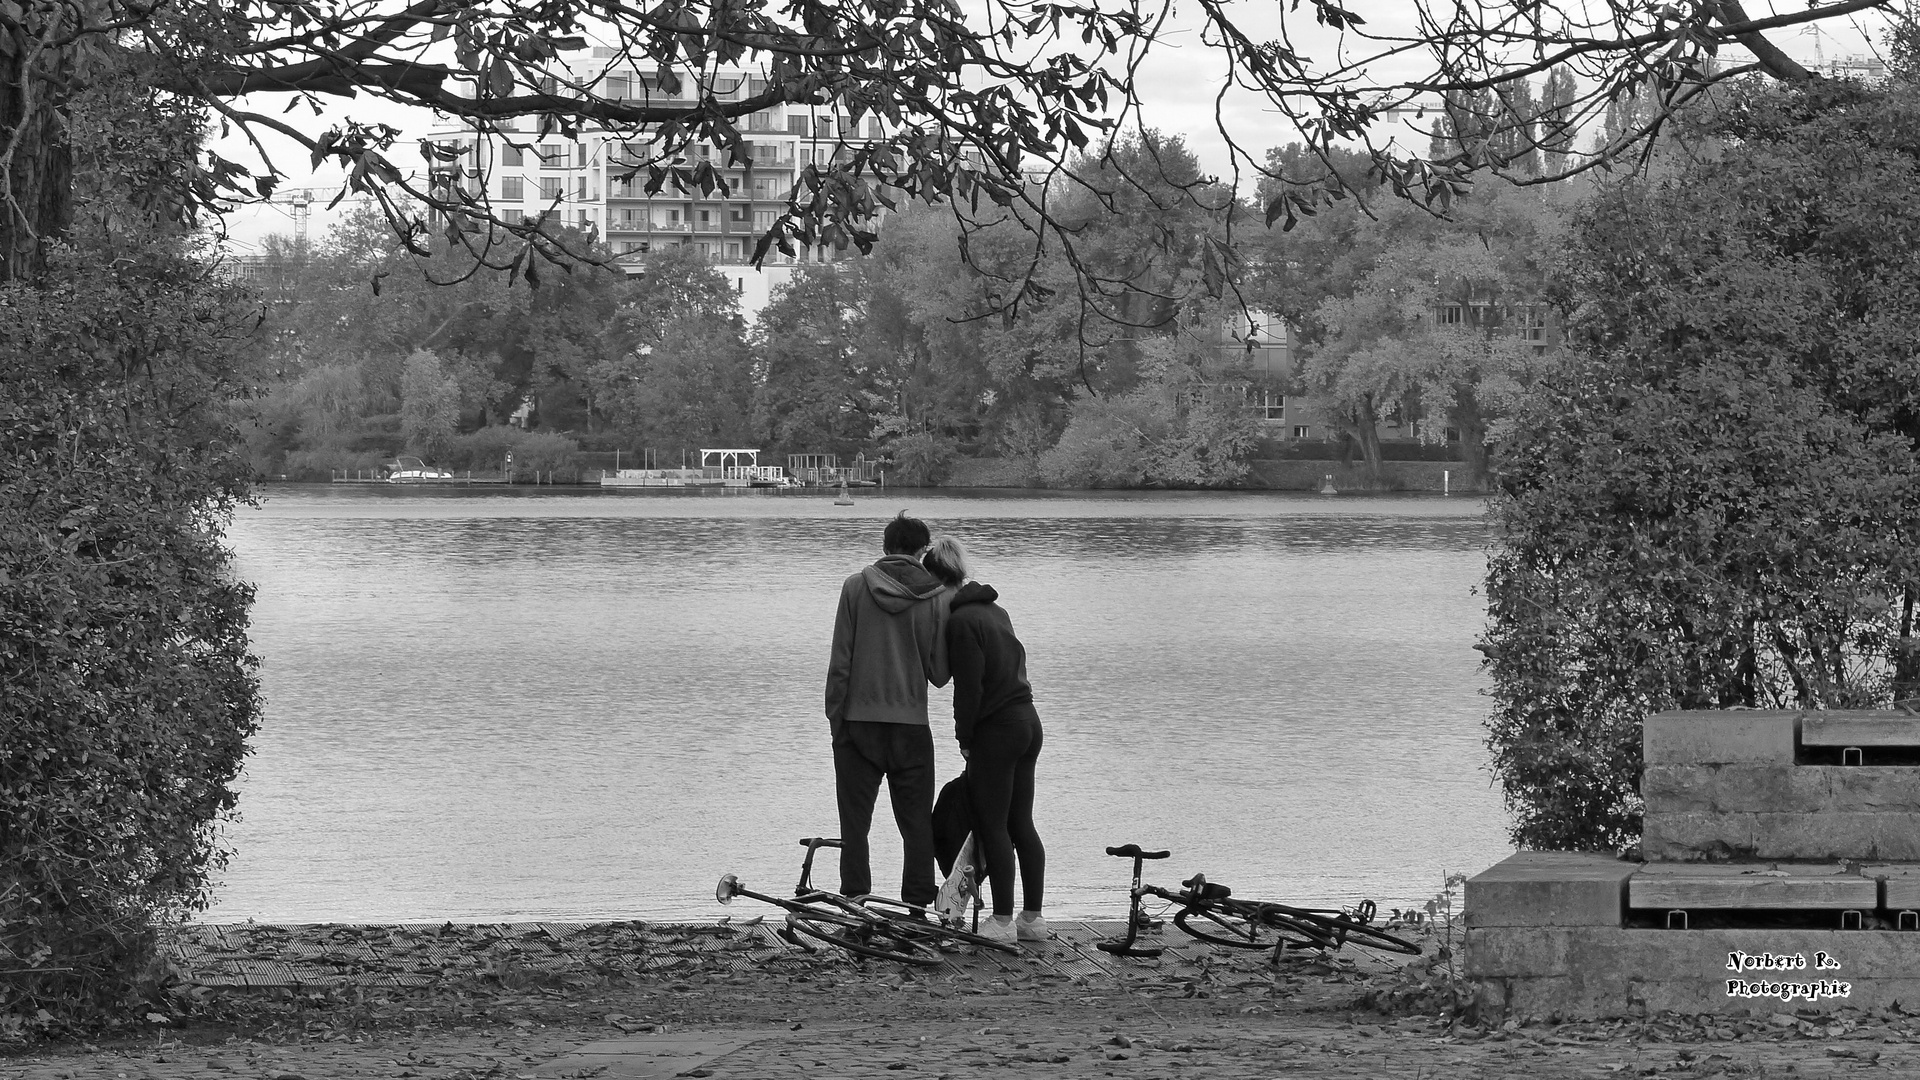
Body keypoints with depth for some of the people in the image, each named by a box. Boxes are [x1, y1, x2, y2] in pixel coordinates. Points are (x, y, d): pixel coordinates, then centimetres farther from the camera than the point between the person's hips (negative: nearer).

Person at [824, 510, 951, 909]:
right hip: (912, 725, 1)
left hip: (859, 724, -1)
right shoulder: (936, 598, -3)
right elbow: (939, 673, 0)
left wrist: (834, 714, 3)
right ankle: (919, 908, 5)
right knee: (917, 824, 8)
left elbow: (840, 662, -4)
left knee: (855, 823, 5)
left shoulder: (856, 587, -4)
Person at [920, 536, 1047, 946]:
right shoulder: (996, 610, 13)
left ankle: (1002, 920, 0)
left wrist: (964, 737, -6)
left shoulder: (961, 620, -15)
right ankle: (1033, 918, 13)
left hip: (996, 729, -9)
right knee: (1021, 824, 12)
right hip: (1028, 722, 9)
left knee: (992, 825, -2)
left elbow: (969, 686, -16)